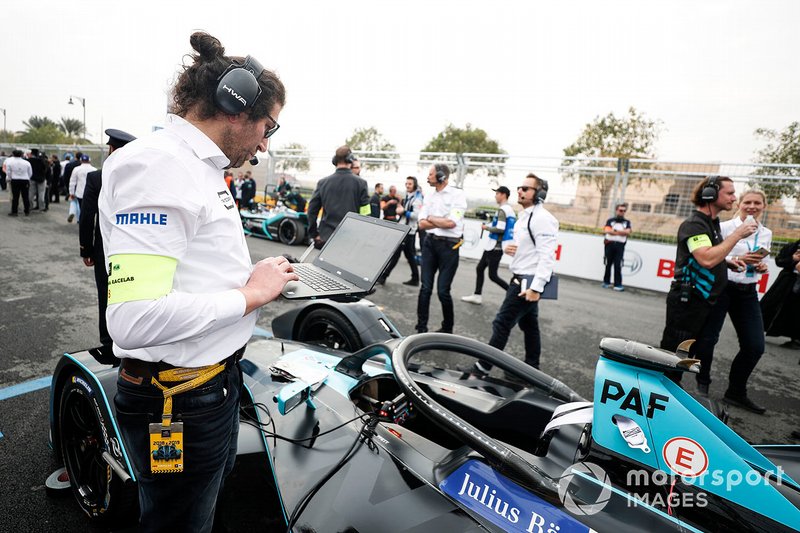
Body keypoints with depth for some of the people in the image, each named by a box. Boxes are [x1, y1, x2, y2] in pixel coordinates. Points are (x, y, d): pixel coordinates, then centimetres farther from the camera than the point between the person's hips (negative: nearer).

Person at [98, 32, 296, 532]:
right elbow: (134, 319, -31)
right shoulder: (156, 164, -22)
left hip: (218, 380, 9)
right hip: (177, 401, -9)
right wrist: (250, 294, -21)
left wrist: (258, 276, 5)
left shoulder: (202, 167, 10)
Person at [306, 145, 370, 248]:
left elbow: (312, 210, 4)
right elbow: (365, 213, -7)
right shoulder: (360, 183, -5)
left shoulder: (323, 182, 2)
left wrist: (314, 234, 13)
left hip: (326, 237, 2)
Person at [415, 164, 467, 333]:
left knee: (443, 290, -2)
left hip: (449, 245, -5)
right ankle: (421, 327, 10)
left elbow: (451, 222, -17)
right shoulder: (429, 196, 11)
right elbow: (422, 224, 4)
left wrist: (431, 218, -3)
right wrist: (441, 223, -9)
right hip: (430, 243, 5)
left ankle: (447, 328, 18)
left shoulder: (457, 194, -6)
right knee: (426, 288, 3)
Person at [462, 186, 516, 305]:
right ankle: (477, 296, 19)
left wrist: (486, 228, -9)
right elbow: (508, 228, 17)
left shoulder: (503, 210, -16)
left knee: (493, 275, -5)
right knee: (479, 268, 14)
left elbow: (500, 229, -24)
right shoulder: (511, 209, 14)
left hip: (496, 247, -10)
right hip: (492, 246, 10)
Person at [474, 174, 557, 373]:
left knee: (502, 324, -6)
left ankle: (483, 367, 2)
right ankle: (532, 368, 28)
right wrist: (508, 247, 1)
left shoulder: (542, 218, -18)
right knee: (529, 325, 17)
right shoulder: (526, 216, 14)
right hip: (522, 279, 10)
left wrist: (536, 287, -29)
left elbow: (547, 256, -25)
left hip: (528, 282, -10)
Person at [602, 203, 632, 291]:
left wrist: (614, 231, -7)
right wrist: (622, 232, -7)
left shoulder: (627, 222, 14)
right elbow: (607, 230, -8)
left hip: (620, 245, 0)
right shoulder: (610, 220, 10)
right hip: (610, 244, 0)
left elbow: (628, 232, -4)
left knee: (618, 265, -7)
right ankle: (606, 282, 15)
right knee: (608, 264, 5)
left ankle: (618, 284, -8)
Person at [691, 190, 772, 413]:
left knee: (755, 345, 4)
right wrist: (735, 259, -22)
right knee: (707, 338, -2)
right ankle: (702, 385, 18)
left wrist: (761, 267, -1)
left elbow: (758, 261, 22)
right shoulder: (725, 227, -6)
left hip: (747, 292, 6)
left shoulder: (766, 234, 12)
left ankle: (736, 392, 20)